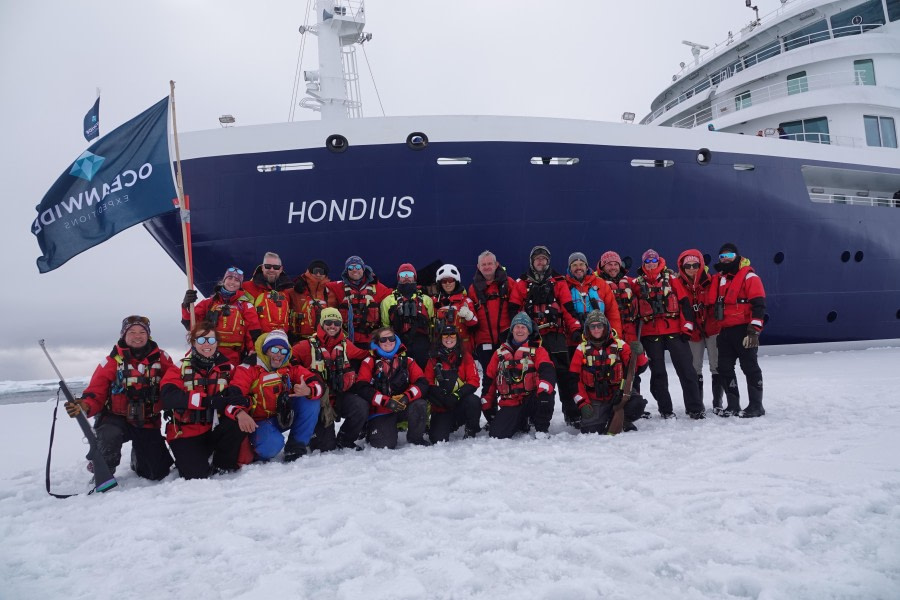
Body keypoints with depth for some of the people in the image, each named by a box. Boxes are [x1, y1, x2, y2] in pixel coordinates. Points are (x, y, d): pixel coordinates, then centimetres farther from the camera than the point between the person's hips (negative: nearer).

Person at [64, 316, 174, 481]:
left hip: (148, 423, 2)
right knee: (109, 435, -38)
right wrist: (84, 407, -29)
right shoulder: (112, 361, -7)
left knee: (158, 473, 0)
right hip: (117, 419, -2)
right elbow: (96, 393, -8)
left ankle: (138, 457, 38)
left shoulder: (160, 358, 0)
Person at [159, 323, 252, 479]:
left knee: (241, 423, -27)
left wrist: (239, 412, -36)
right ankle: (186, 458, 16)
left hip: (214, 429, 2)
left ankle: (223, 466, 0)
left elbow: (236, 396, -9)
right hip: (186, 433, -2)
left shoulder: (227, 368, 3)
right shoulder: (180, 368, -4)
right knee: (196, 474, -22)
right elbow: (169, 397, -23)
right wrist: (212, 400, -34)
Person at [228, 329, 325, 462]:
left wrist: (308, 391, -33)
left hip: (285, 417, 5)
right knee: (272, 444, -35)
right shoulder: (250, 368, -10)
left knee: (310, 401, -17)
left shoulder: (291, 369, 0)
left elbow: (319, 384, -8)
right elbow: (234, 393, -23)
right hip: (260, 421, -5)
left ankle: (296, 446, -6)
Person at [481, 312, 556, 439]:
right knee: (496, 434, -17)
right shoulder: (500, 352, 15)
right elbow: (489, 379, 17)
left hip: (531, 400, -2)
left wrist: (544, 390, -35)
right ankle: (520, 423, 18)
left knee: (546, 395, -35)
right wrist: (487, 406, 12)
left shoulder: (537, 350, 6)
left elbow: (547, 371, -14)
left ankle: (541, 428, -7)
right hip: (509, 405, 3)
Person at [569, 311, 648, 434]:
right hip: (595, 400, 0)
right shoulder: (582, 349, 1)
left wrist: (638, 353, -21)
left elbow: (639, 367, -1)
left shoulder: (619, 345, 2)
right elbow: (575, 379, 1)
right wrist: (583, 403, -6)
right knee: (590, 431, -15)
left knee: (637, 404, -28)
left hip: (618, 395, 0)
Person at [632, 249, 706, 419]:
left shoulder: (671, 279, 4)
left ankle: (695, 407, 7)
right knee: (658, 372, 6)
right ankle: (665, 409, 16)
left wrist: (687, 327, -4)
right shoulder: (637, 283, 7)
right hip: (651, 334, 1)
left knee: (686, 369, -1)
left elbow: (684, 303, 2)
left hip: (675, 331, -1)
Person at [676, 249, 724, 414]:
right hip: (692, 331, 1)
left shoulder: (711, 282, -6)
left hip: (712, 328, -1)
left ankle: (718, 402, 12)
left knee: (717, 366, 1)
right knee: (694, 368, 8)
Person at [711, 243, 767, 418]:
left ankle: (756, 405, 8)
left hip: (743, 330, -7)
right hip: (725, 331, 7)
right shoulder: (718, 279, 16)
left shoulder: (748, 276, -6)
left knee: (750, 367, 0)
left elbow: (759, 305, -13)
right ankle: (733, 405, 17)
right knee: (725, 368, 8)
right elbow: (714, 304, 24)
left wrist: (754, 329, -20)